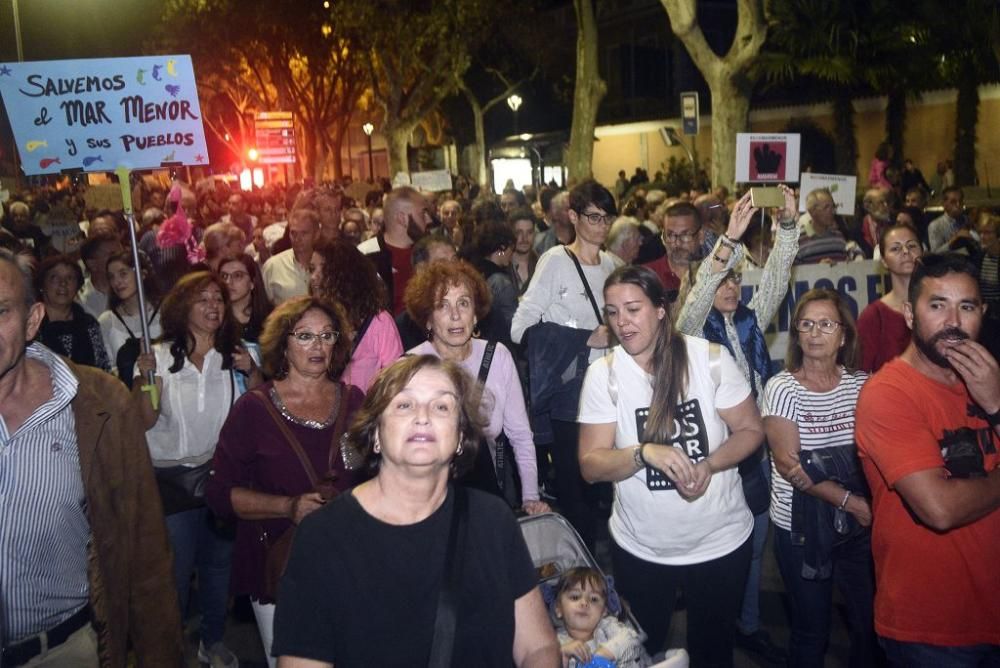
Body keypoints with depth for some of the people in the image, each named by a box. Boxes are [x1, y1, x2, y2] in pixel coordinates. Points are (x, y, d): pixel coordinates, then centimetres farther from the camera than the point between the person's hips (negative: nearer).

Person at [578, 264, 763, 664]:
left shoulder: (710, 358, -11)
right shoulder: (603, 374, -10)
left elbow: (751, 431, -5)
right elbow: (590, 466, -12)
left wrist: (708, 464, -23)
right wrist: (645, 452, -30)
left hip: (721, 541, 0)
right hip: (640, 549, 1)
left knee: (713, 650, 19)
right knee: (642, 652, 19)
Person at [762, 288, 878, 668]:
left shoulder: (861, 384, 2)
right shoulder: (782, 388, -6)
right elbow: (788, 464, -13)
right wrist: (848, 500, -17)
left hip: (859, 524, 3)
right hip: (801, 526, -2)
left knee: (871, 620, 9)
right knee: (811, 631, 8)